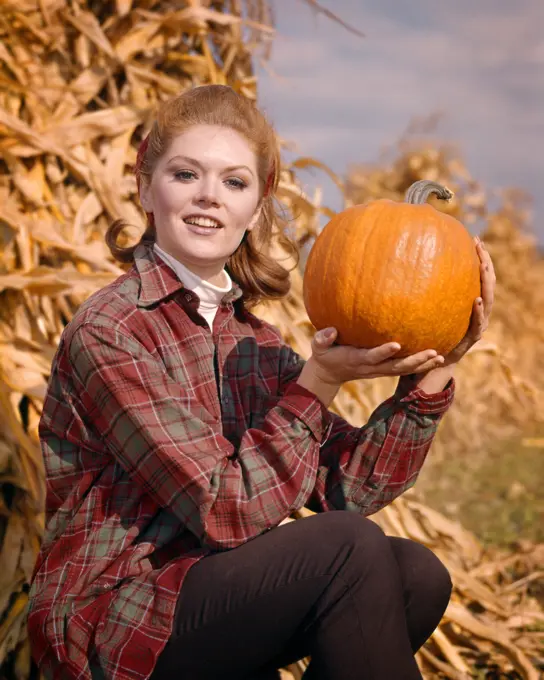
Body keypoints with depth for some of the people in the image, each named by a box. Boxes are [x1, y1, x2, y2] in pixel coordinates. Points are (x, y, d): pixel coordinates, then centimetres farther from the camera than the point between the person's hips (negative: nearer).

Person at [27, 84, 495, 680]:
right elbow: (228, 512, -20)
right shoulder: (108, 332, -16)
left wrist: (430, 376, -11)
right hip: (108, 625, -7)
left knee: (418, 577, -10)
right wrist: (319, 380, -19)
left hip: (211, 596, 7)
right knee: (350, 549, -23)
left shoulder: (252, 340, 7)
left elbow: (345, 487, -2)